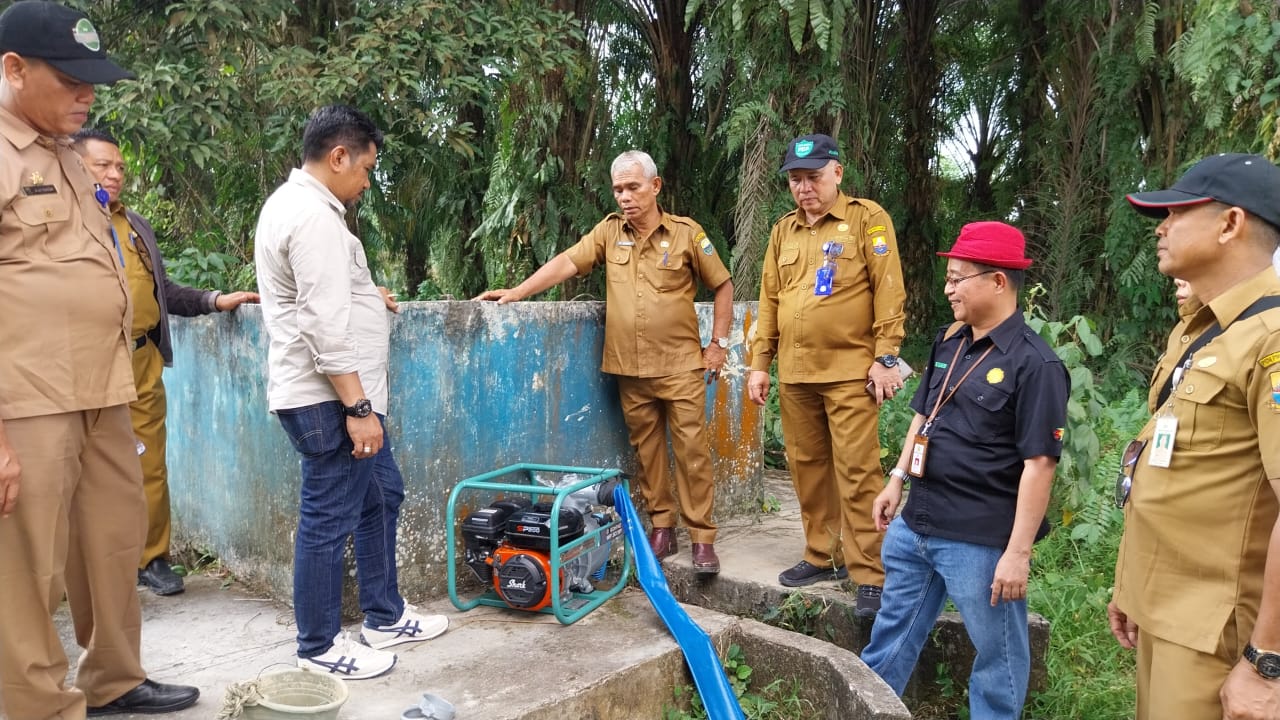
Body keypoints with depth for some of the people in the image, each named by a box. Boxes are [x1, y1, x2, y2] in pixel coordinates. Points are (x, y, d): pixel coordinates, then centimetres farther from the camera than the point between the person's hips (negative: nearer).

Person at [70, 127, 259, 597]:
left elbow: (161, 289, 21)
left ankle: (151, 558, 19)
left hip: (143, 359, 5)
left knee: (150, 465, 8)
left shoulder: (137, 225, 19)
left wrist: (214, 300, 10)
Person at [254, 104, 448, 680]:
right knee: (329, 521, 0)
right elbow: (327, 327, -24)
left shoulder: (291, 202, 16)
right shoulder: (314, 217, -18)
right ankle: (320, 648, 14)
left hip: (341, 395, 11)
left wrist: (361, 292, 36)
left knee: (380, 496, 19)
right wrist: (358, 406, -23)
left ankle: (385, 617, 31)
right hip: (331, 399, -11)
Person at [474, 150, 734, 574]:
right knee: (646, 450, 10)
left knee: (692, 450, -2)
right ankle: (662, 529, 22)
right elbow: (567, 263, 0)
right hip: (630, 369, 4)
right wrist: (517, 292, -10)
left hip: (681, 366, -3)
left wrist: (718, 343, 1)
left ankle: (702, 538, 5)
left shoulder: (686, 233, -2)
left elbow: (722, 286, 5)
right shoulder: (610, 230, 7)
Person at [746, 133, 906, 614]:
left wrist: (886, 358, -11)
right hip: (794, 374, 6)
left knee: (856, 473, -5)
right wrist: (759, 363, 12)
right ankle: (822, 556, 25)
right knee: (808, 469, 11)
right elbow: (769, 300, 16)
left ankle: (870, 574, 2)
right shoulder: (784, 231, 15)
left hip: (850, 371, -5)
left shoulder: (867, 219, -1)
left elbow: (888, 292, -6)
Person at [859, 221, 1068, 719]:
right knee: (893, 632, 22)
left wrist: (1018, 551, -19)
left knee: (996, 654, 12)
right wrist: (897, 480, 15)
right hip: (914, 525, 8)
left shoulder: (1034, 363, -17)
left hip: (980, 539, -8)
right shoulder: (948, 342, 7)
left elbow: (1039, 464, -19)